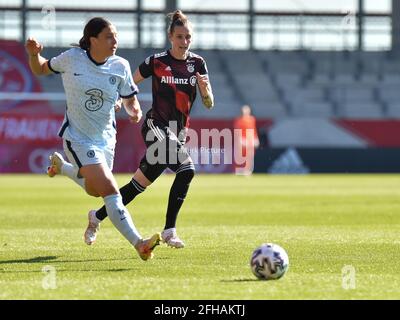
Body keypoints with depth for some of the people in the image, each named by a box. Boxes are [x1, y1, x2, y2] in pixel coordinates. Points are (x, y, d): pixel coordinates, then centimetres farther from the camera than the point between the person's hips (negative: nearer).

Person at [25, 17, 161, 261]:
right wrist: (34, 54, -16)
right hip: (78, 137, -5)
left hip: (105, 138, 5)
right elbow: (40, 69, 5)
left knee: (94, 191, 19)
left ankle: (61, 165, 47)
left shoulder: (120, 66, -7)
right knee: (109, 189, -19)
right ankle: (138, 243, -21)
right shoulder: (72, 58, -12)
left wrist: (135, 110, -17)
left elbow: (130, 99, 5)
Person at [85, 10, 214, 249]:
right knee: (186, 170, -27)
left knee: (141, 183, 6)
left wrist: (204, 88, -18)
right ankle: (169, 231, -23)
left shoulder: (198, 63, 5)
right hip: (157, 126, -5)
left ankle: (98, 217, 21)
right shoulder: (157, 62, -5)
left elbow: (209, 104, 2)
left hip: (179, 132, 5)